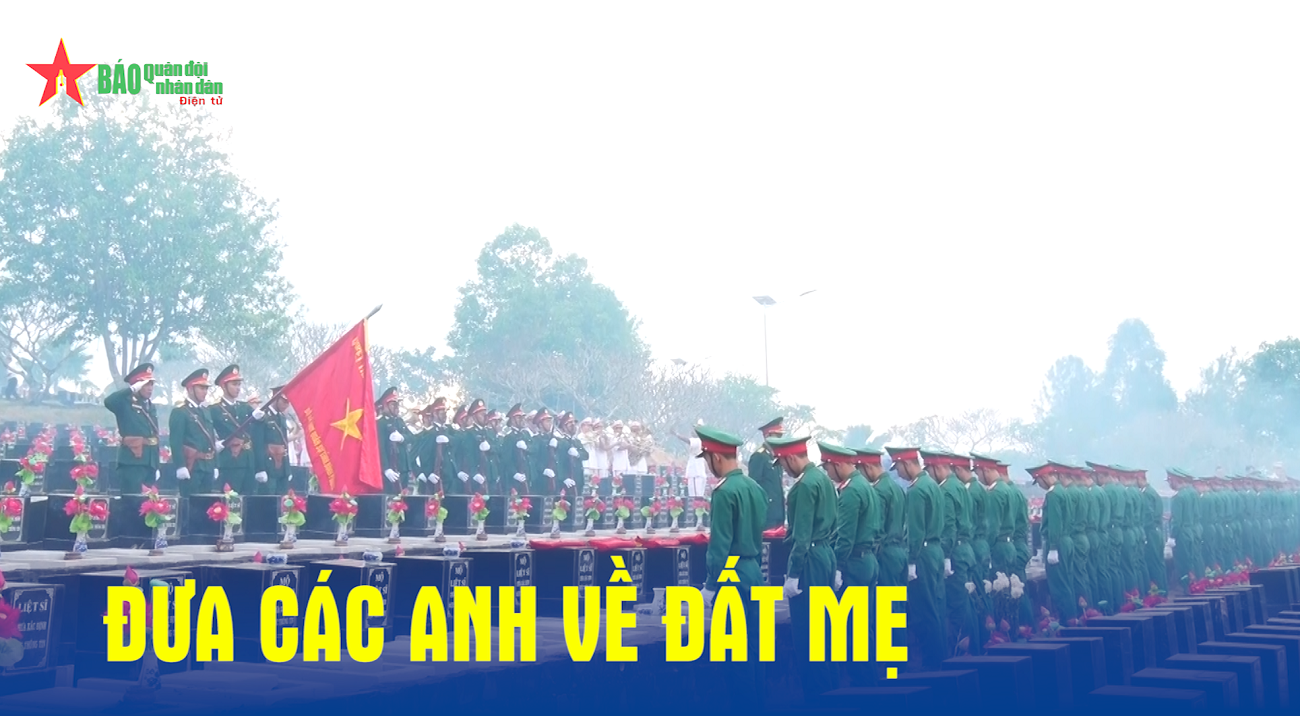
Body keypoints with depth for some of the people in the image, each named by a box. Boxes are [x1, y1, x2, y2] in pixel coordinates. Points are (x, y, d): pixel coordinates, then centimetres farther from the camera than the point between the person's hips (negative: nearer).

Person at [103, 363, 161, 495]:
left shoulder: (151, 407, 19)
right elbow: (108, 402, -25)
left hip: (150, 462, 7)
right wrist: (132, 389, -19)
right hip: (132, 461, -7)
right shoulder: (126, 403, -1)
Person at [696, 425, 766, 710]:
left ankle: (743, 706, 3)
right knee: (752, 646, 14)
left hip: (731, 579, -9)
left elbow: (720, 545, -18)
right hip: (754, 576, 9)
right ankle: (756, 704, 20)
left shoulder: (725, 492, -17)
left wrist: (710, 585, -14)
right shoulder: (755, 487, 8)